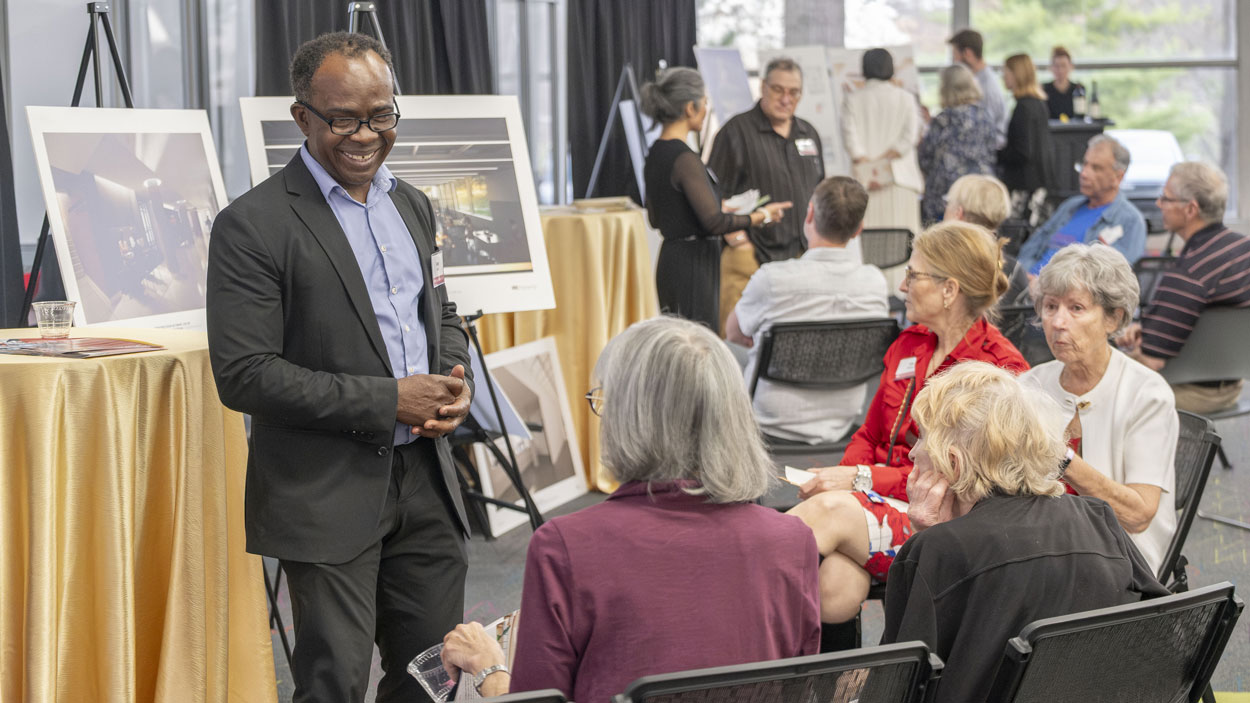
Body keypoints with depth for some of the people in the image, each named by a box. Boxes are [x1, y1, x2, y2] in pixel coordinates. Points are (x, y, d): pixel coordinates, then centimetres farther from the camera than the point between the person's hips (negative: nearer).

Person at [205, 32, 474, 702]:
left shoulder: (412, 205, 11)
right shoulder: (253, 225, -12)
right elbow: (243, 375, -17)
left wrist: (455, 382, -1)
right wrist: (387, 401, -18)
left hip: (424, 475, 6)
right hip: (327, 495, -6)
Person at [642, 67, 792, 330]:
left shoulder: (655, 154, 10)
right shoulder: (684, 159, -18)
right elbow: (714, 221, -23)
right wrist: (762, 216, -10)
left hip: (671, 258, 10)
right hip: (692, 265, -10)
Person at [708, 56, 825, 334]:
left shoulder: (809, 134, 17)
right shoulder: (737, 131, -3)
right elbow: (715, 195, -6)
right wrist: (736, 238, -13)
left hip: (801, 256, 6)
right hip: (751, 256, -6)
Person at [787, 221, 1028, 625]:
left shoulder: (1002, 369, -7)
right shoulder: (907, 345, 17)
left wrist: (862, 479, -18)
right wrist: (840, 476, -3)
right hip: (879, 500, 6)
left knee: (831, 510, -33)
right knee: (835, 591, -30)